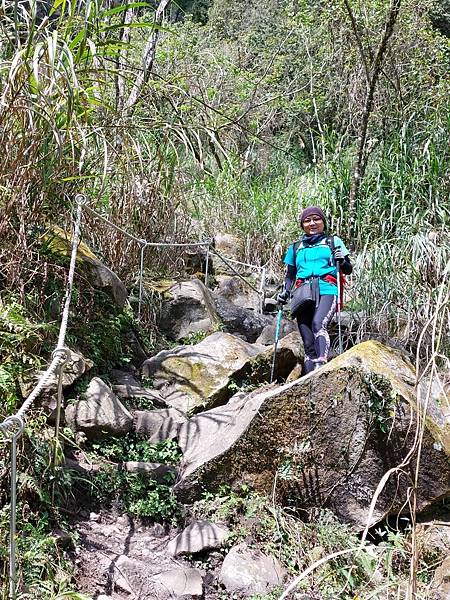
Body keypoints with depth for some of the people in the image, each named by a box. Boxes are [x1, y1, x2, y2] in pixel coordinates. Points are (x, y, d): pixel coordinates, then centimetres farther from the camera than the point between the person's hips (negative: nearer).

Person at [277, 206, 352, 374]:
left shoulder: (333, 241, 18)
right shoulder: (295, 247, 25)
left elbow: (348, 270, 18)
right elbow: (290, 275, 26)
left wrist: (341, 261, -5)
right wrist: (285, 292, 6)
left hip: (326, 291, -3)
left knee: (318, 323, -33)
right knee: (308, 343, -5)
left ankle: (321, 365, -46)